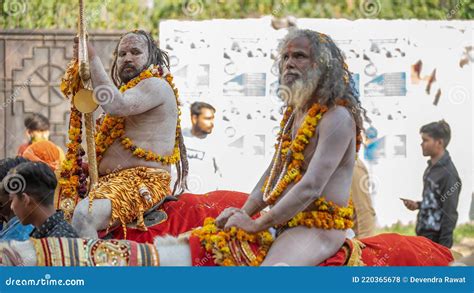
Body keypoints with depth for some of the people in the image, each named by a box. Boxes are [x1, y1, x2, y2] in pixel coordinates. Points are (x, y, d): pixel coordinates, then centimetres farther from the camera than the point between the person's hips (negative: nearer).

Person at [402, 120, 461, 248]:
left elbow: (450, 214, -18)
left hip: (436, 238, -9)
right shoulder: (432, 166, 9)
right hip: (424, 233, 9)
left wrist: (444, 246, -19)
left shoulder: (449, 174, -18)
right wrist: (418, 205, 4)